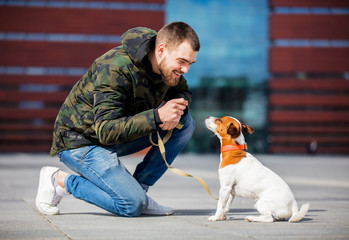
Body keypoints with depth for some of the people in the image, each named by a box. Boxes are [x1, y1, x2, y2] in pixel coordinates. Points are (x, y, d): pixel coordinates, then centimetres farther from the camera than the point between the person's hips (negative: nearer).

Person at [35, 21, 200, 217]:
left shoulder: (168, 66, -6)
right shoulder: (115, 69, -30)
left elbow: (184, 91, 15)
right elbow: (106, 131, -33)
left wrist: (178, 105, -11)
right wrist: (157, 116, -38)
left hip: (119, 132, 8)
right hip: (81, 141, -8)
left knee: (185, 123, -6)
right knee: (133, 205, -22)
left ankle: (139, 188, -1)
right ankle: (60, 180, -4)